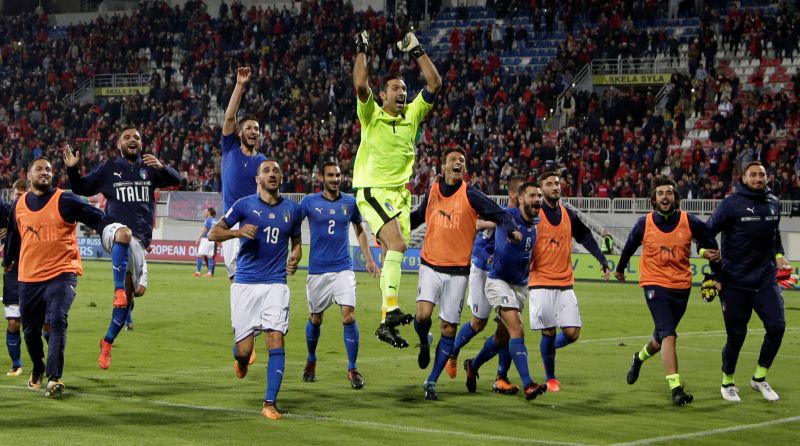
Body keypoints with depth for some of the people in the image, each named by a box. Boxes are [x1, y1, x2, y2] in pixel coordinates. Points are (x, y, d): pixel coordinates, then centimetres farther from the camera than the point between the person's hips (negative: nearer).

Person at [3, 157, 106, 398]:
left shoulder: (65, 201, -5)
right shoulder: (19, 205, 9)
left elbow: (98, 219, -5)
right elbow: (13, 235, 26)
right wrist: (8, 261, 38)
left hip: (61, 272, -4)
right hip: (29, 276, 4)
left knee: (57, 321, -22)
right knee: (30, 330, 11)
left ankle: (54, 378, -22)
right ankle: (37, 369, 38)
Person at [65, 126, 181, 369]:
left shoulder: (149, 169, 14)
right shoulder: (109, 169, 11)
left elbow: (176, 180, 1)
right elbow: (80, 189, 15)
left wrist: (161, 166, -19)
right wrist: (72, 169, -5)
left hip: (140, 239, 3)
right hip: (113, 230, -3)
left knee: (136, 290, -1)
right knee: (125, 232, -42)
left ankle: (108, 342, 14)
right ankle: (118, 289, -44)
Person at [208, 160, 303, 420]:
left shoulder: (292, 210, 9)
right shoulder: (244, 205, 0)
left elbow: (296, 241, 23)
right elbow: (213, 234, 2)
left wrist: (294, 258, 0)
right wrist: (238, 232, -16)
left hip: (276, 284, 2)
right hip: (245, 284, -2)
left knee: (276, 340, -13)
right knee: (244, 350, -3)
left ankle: (270, 404, -7)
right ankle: (241, 359, 36)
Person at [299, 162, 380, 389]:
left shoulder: (350, 202, 4)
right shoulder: (309, 202, -2)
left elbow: (359, 231, 18)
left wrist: (369, 260, 14)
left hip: (343, 268, 0)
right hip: (317, 269, 0)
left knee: (349, 315, -13)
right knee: (315, 318, 10)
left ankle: (352, 369, -5)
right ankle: (311, 361, 34)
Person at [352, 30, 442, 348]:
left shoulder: (412, 115, 9)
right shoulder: (371, 116, -3)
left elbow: (434, 83, 5)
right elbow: (360, 85, -19)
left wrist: (416, 51, 2)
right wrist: (362, 51, -12)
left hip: (401, 194, 6)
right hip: (373, 192, -6)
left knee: (390, 256, 6)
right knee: (398, 243, -25)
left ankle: (385, 324, 9)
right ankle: (392, 308, -31)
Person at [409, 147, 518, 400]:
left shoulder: (470, 196, -4)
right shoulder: (432, 192, 6)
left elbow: (501, 215, -7)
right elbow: (418, 216, 27)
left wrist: (511, 229, -27)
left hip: (458, 271, -1)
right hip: (431, 266, 1)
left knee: (449, 328, 0)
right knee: (423, 314, -19)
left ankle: (431, 381, 12)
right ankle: (424, 345, 16)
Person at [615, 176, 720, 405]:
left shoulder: (690, 222, -6)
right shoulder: (644, 224, -6)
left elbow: (710, 244, 12)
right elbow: (629, 247, 14)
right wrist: (620, 269, 29)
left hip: (681, 287, 3)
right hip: (655, 284, -3)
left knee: (661, 339, 16)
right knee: (668, 335, -18)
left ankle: (639, 358, 49)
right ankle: (676, 388, -20)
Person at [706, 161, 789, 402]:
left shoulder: (774, 204, 9)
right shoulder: (731, 204, -7)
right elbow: (707, 231, -5)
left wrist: (778, 255, 12)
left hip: (766, 279, 4)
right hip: (735, 281, -4)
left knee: (776, 326, -9)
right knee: (736, 335, 2)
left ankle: (759, 377, 12)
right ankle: (727, 382, 25)